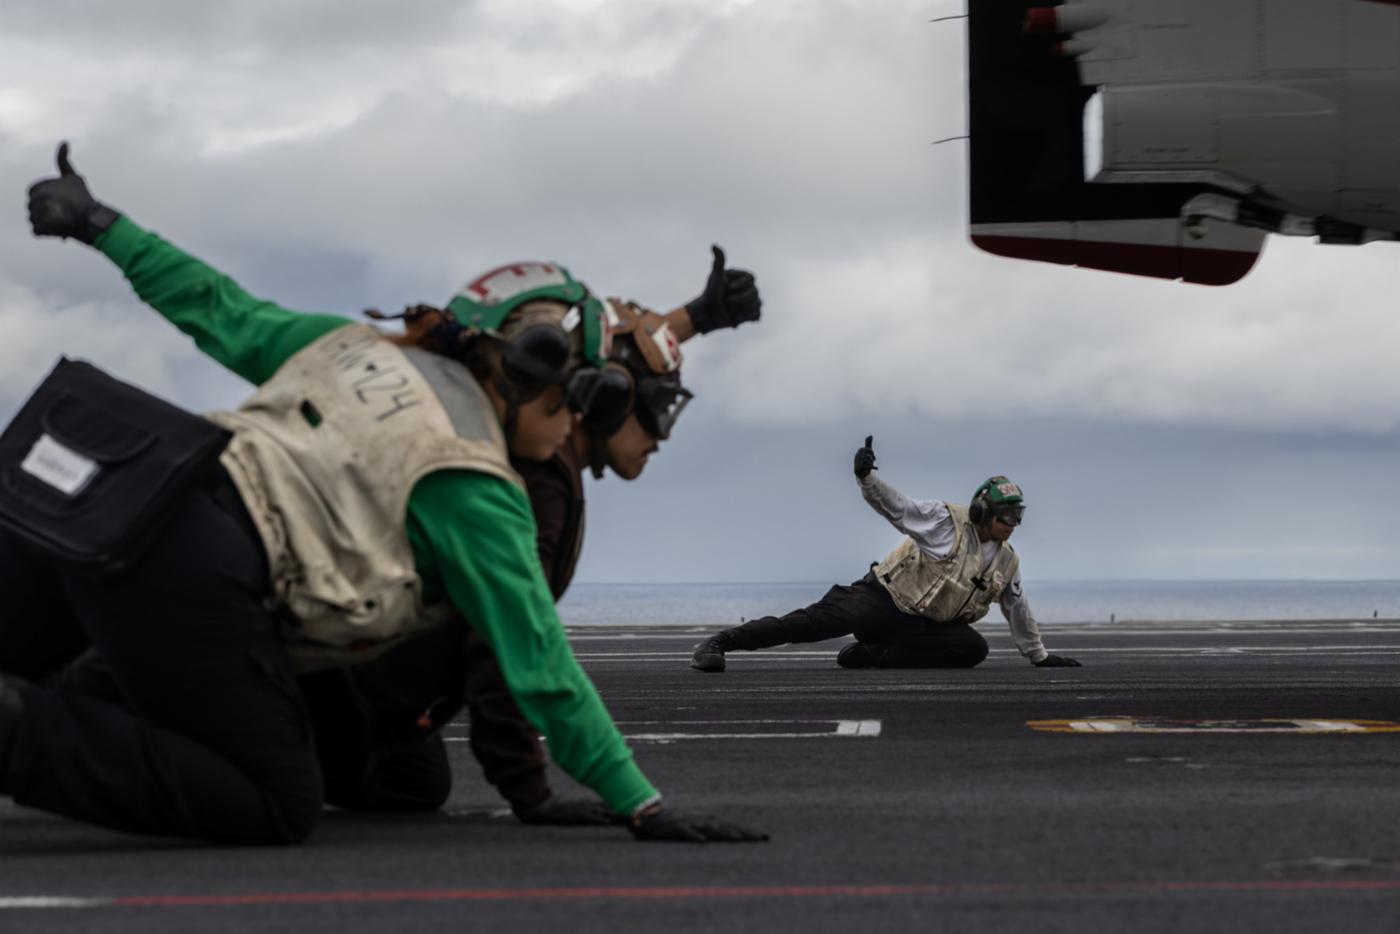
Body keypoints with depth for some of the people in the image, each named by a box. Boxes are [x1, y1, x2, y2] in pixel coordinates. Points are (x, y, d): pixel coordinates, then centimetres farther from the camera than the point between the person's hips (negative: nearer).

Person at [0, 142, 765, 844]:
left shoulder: (360, 347, 22)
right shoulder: (474, 489, 4)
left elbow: (219, 311, 28)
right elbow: (537, 666, 2)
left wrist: (99, 225, 42)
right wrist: (641, 807, 6)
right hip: (191, 566, -7)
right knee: (275, 809, 1)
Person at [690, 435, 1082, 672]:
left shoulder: (1007, 561, 10)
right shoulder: (946, 521, -8)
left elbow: (1018, 611, 24)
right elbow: (896, 505, -16)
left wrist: (1039, 656, 29)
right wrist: (867, 477, -35)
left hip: (927, 626, 6)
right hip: (883, 599, -6)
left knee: (974, 648, -22)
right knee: (821, 620, -27)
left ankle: (869, 654, -18)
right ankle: (718, 643, -26)